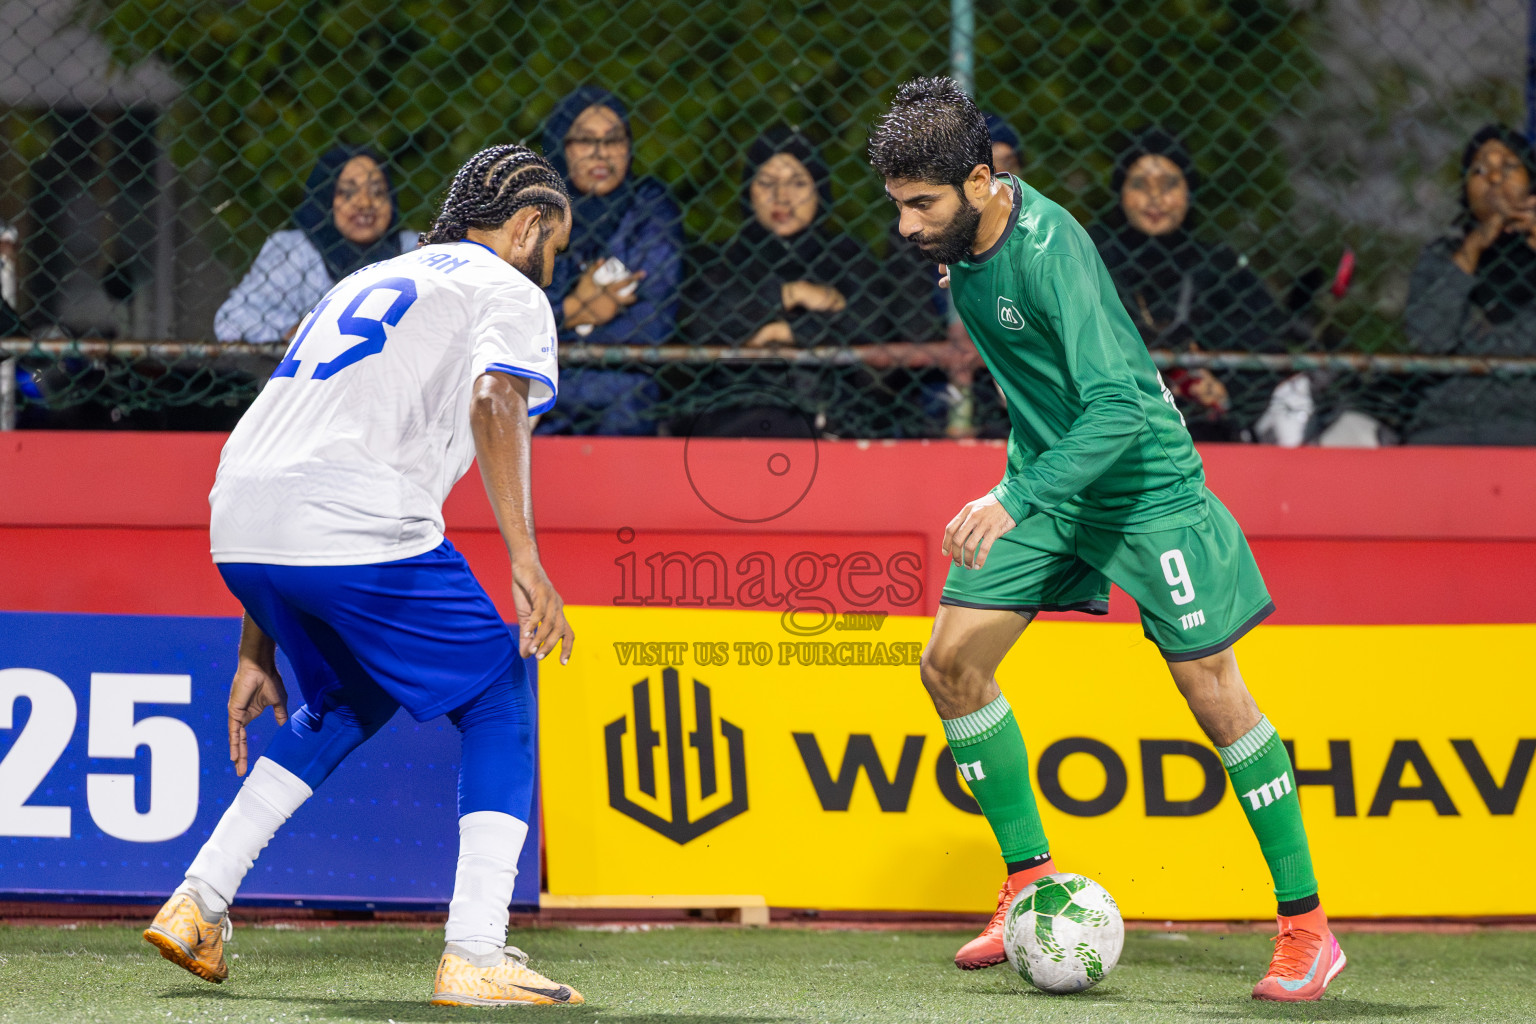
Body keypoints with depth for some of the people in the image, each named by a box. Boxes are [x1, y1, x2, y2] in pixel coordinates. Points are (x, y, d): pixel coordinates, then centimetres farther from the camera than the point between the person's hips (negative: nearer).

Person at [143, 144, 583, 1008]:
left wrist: (258, 651, 31)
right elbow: (495, 399, -12)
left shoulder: (366, 284, 34)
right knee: (500, 702, 7)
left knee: (352, 700, 29)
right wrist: (526, 562, -20)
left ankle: (198, 904, 20)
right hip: (359, 530, -7)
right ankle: (476, 957, -4)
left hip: (239, 518, 7)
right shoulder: (508, 292, 13)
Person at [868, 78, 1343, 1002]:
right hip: (1043, 475, 8)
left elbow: (1117, 406, -36)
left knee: (1214, 689, -6)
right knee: (952, 663, -2)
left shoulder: (1050, 250, -29)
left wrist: (1015, 505, -44)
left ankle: (1307, 927, 2)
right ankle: (1032, 882, 10)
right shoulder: (958, 238, -4)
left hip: (1142, 479, -8)